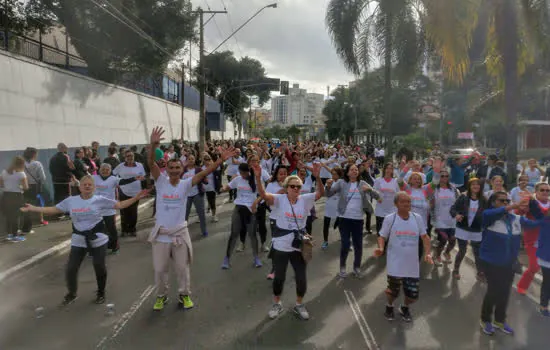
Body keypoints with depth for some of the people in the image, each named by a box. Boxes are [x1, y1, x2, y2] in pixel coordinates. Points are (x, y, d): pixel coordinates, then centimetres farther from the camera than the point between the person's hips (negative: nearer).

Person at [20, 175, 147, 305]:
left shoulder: (100, 200, -7)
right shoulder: (71, 201, 0)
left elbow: (120, 205, -8)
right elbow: (53, 209, 6)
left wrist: (136, 198, -17)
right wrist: (32, 208, 1)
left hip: (97, 238, -2)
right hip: (78, 240, 2)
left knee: (99, 266, 5)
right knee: (71, 268, 2)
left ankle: (101, 293, 29)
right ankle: (71, 294, 28)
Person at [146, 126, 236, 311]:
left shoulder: (186, 184, -7)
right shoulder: (161, 181, -7)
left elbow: (204, 172, -18)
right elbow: (151, 163, -22)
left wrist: (221, 159, -29)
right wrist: (153, 145, -39)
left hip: (179, 233, 0)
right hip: (161, 233, 0)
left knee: (182, 268, 14)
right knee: (160, 269, 14)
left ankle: (184, 295, 35)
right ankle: (161, 296, 36)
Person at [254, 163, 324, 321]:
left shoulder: (305, 200, -4)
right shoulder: (279, 200, -10)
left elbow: (321, 193, -17)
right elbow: (263, 194, -25)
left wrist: (317, 177, -34)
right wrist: (258, 177, -42)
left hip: (299, 246, 2)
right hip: (280, 246, -2)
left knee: (301, 277, 11)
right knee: (279, 277, 12)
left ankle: (299, 305, 35)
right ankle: (277, 304, 36)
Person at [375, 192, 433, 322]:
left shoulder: (417, 218, 0)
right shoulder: (390, 219, -9)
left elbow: (424, 236, 8)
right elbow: (382, 237, -3)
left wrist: (427, 253, -5)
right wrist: (381, 248, -23)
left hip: (413, 265, 3)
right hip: (395, 265, -3)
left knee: (413, 295, 8)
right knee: (393, 291, 9)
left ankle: (405, 308, 42)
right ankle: (389, 307, 43)